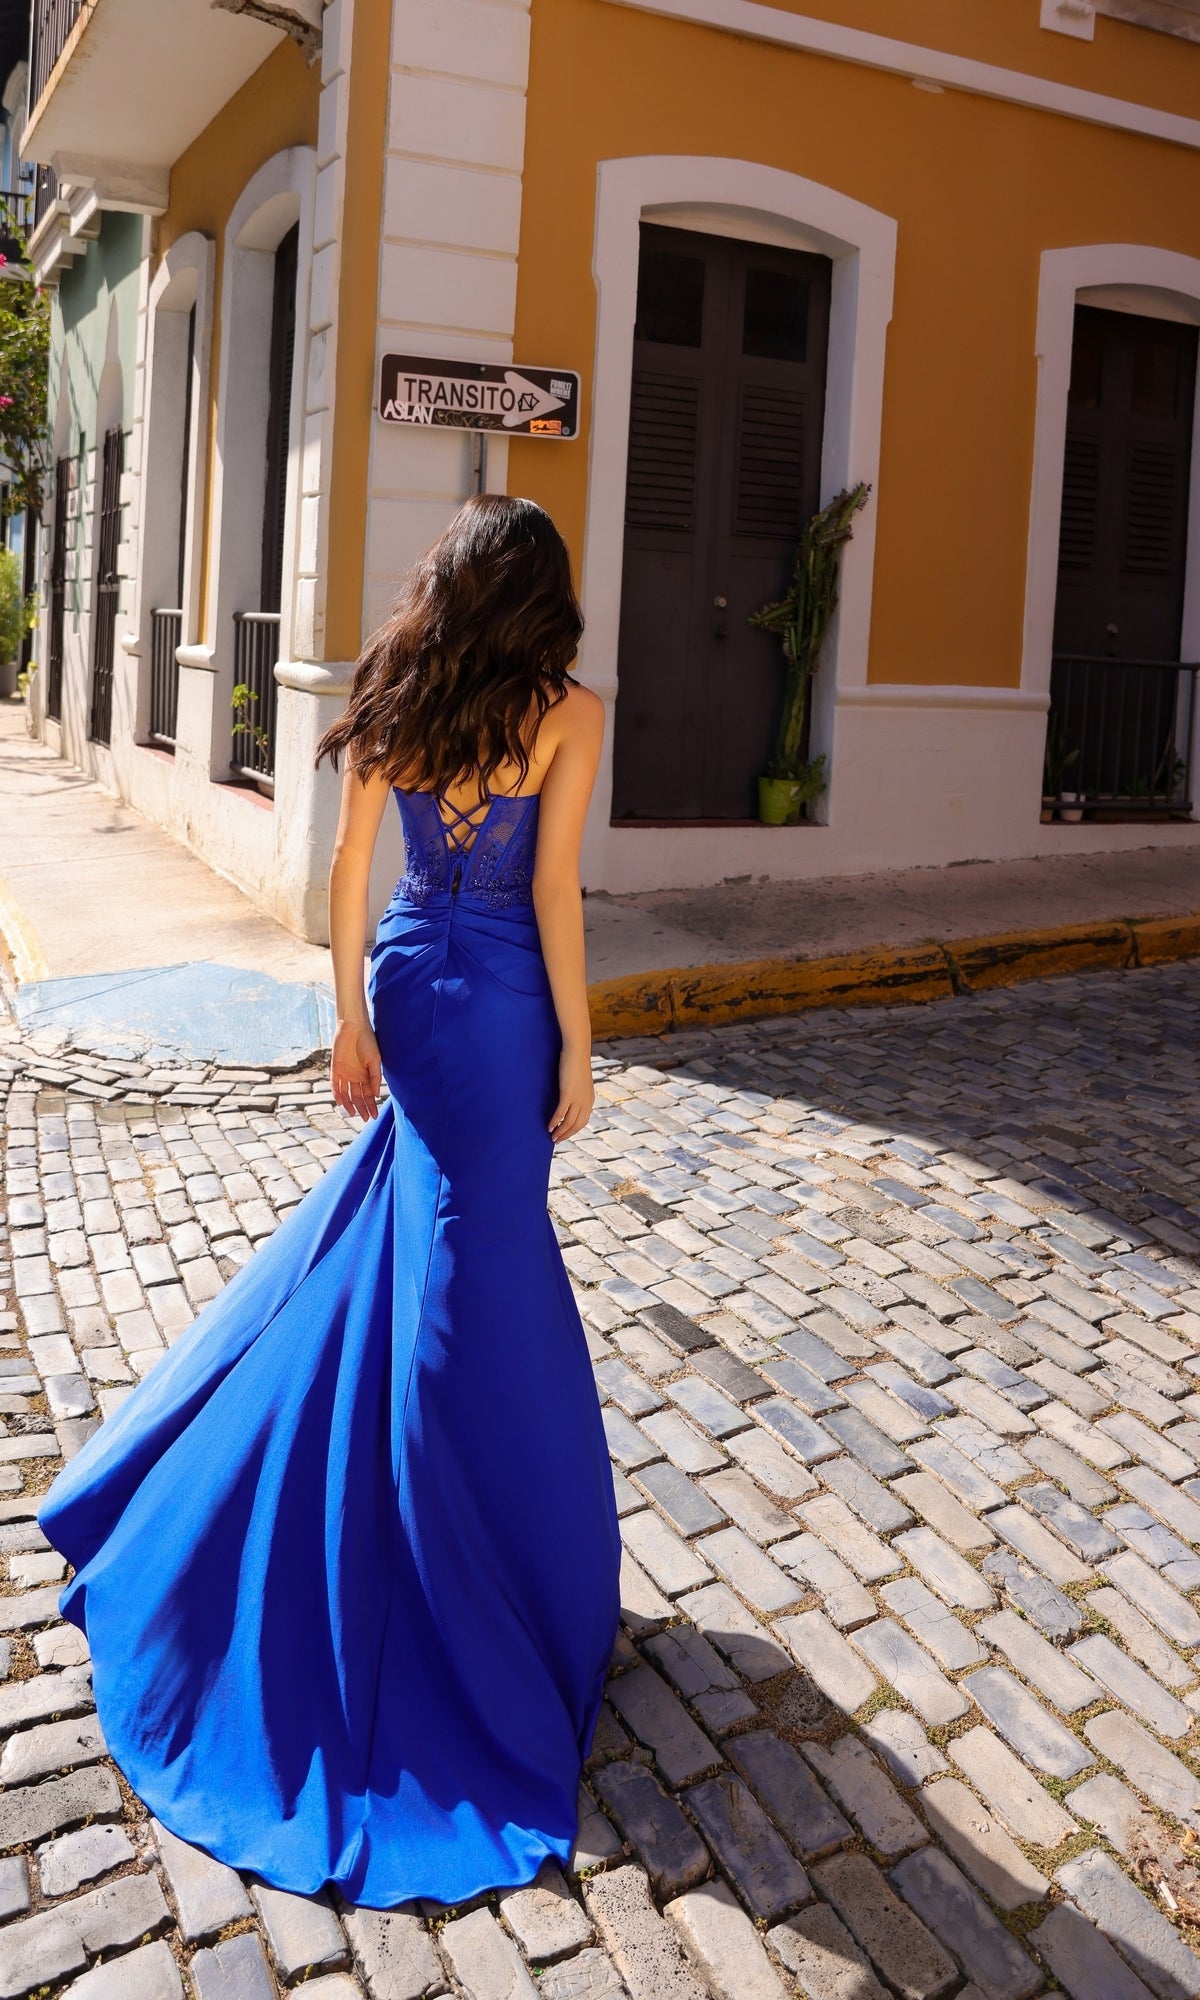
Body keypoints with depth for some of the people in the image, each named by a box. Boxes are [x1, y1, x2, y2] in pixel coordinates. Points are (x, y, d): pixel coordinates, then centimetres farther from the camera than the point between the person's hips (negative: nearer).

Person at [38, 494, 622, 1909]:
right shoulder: (565, 712, -11)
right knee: (473, 1277, 5)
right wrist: (577, 1049, -5)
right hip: (499, 1000, -5)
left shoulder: (394, 700, 2)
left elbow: (351, 869, 2)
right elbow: (553, 891, -13)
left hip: (411, 982, 5)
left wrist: (352, 1021, 8)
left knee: (386, 1240, 22)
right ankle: (493, 1569, 22)